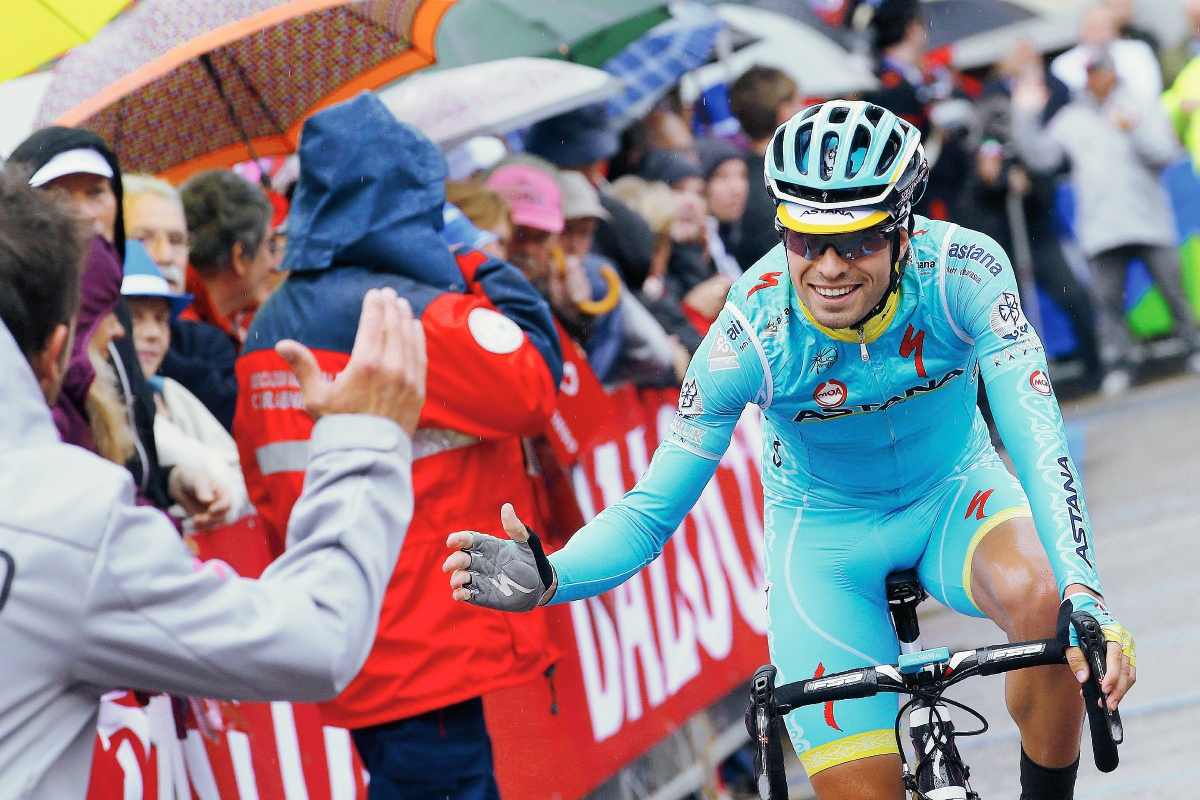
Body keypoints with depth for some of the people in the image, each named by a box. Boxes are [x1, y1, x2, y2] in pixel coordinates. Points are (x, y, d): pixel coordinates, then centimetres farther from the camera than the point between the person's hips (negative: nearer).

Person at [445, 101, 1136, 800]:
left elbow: (1037, 437, -36)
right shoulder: (751, 335, -28)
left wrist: (1083, 593, -52)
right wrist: (547, 578, -44)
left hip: (953, 494, 0)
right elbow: (651, 510, -23)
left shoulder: (964, 270, -29)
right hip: (825, 527, 0)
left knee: (1045, 603, -33)